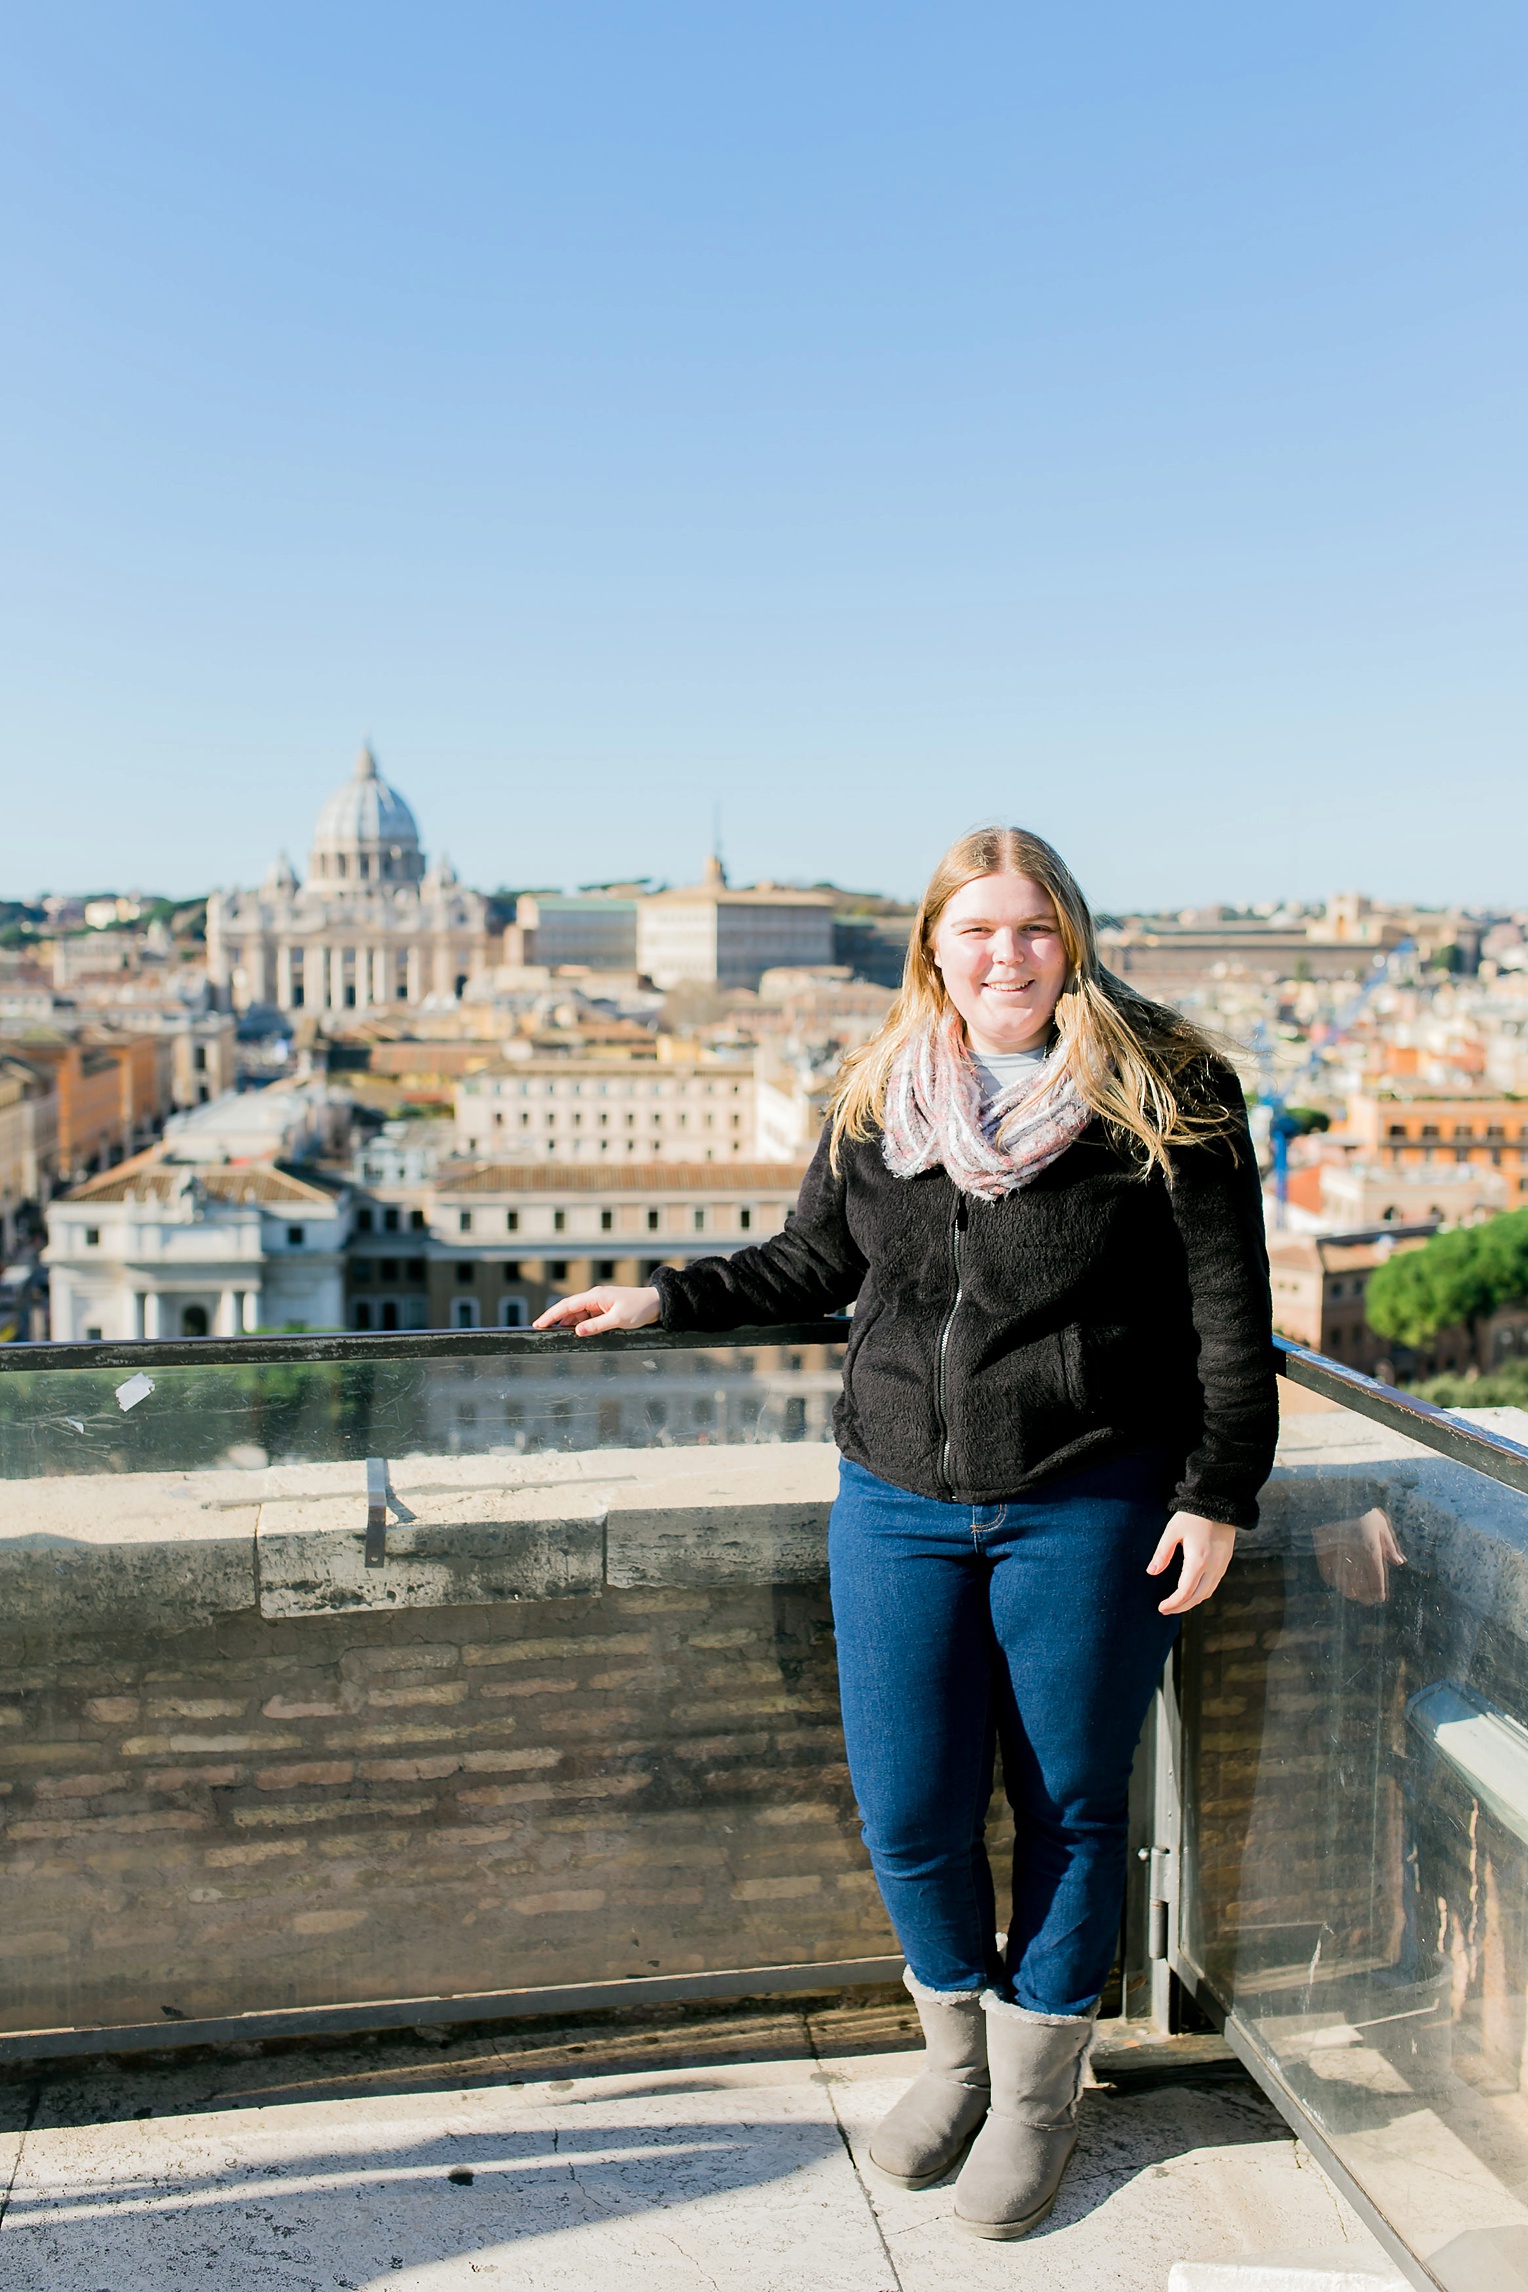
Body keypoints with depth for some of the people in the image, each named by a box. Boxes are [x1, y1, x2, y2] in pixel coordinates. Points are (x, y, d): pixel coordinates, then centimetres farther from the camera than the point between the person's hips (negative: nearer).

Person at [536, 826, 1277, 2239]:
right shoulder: (876, 1103, 6)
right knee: (908, 1814, 6)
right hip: (899, 1505, 3)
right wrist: (668, 1301, 14)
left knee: (1068, 1809, 9)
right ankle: (960, 2053, 36)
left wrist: (1217, 1494, -7)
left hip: (1087, 1511, -3)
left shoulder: (1159, 1098, -5)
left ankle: (1039, 2092, 33)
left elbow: (1230, 1316, -4)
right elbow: (812, 1263, 20)